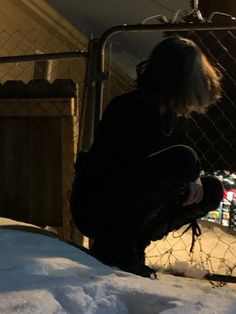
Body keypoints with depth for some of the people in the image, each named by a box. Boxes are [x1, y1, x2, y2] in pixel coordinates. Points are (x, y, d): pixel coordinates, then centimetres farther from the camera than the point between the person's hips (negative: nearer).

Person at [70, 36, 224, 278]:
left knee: (211, 190, -2)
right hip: (97, 210, -8)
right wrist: (189, 171, -19)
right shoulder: (128, 110, -22)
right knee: (182, 159, -26)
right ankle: (116, 245, -16)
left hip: (126, 206, 8)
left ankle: (135, 241, 1)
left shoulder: (174, 116, 2)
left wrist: (191, 178, -11)